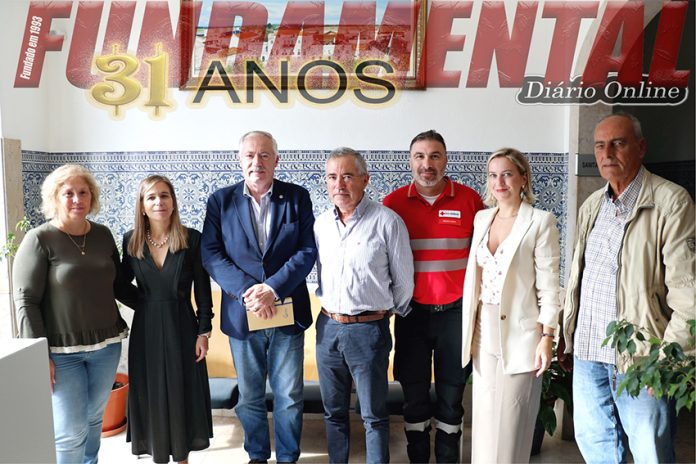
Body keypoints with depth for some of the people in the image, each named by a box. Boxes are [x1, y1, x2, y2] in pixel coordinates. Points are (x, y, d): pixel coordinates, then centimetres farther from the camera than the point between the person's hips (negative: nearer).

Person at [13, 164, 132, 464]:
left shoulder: (103, 235, 5)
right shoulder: (39, 240, -9)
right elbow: (26, 301, -10)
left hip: (107, 344, 5)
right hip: (62, 351, -4)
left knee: (94, 418, 16)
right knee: (71, 431, -2)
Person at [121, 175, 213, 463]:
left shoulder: (192, 239, -9)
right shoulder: (131, 240, -2)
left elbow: (203, 290, -5)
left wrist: (203, 332, -6)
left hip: (181, 326, -2)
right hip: (146, 328, 2)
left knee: (183, 392, 10)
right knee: (150, 393, 12)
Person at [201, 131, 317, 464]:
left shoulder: (297, 197, 0)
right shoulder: (221, 200, 2)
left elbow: (308, 251, -7)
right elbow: (210, 254, -5)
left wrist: (272, 288, -18)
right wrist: (247, 290, -17)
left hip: (287, 311, -1)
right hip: (241, 314, 1)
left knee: (289, 396, 9)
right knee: (249, 396, 15)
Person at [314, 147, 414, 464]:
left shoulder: (387, 221, -11)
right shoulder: (321, 223, 5)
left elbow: (403, 281, -3)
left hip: (369, 329, -5)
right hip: (328, 327, 5)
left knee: (374, 416, 7)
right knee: (333, 412, 18)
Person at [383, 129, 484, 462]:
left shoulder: (469, 199, -2)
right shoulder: (394, 202, -1)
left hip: (456, 310, 0)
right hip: (412, 311, 1)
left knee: (452, 392, 11)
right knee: (414, 393, 11)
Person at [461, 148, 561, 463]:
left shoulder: (541, 221, -8)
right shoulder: (481, 218, 8)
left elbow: (549, 285, -9)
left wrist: (547, 337, -12)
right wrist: (470, 329, 11)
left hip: (519, 333, -5)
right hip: (484, 331, 5)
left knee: (511, 424, 4)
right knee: (485, 418, 14)